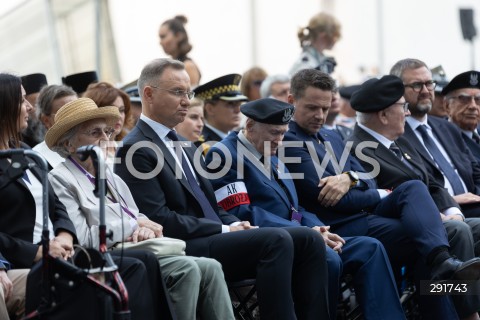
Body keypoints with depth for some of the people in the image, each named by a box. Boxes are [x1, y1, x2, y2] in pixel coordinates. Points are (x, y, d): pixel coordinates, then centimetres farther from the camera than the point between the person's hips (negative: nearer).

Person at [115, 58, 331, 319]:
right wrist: (224, 230, -13)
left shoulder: (180, 145, 23)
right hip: (184, 249, -9)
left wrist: (235, 225, 2)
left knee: (309, 239, -6)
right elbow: (159, 219, -15)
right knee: (276, 240, -28)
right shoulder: (135, 149, -7)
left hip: (214, 237, 9)